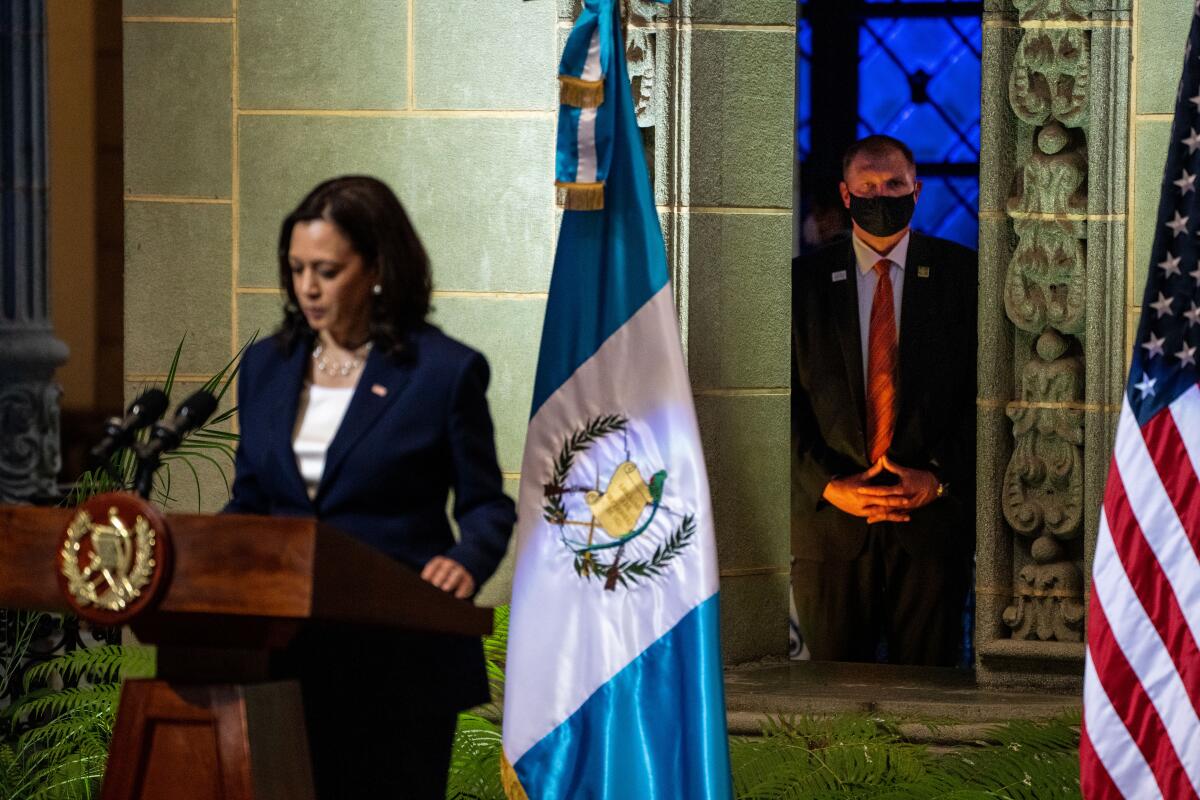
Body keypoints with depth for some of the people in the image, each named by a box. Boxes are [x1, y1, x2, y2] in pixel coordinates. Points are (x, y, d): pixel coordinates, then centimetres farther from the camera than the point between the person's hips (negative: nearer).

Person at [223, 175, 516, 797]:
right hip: (289, 655, 4)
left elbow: (486, 505, 2)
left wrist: (465, 561, -19)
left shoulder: (445, 371, -3)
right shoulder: (266, 366, 11)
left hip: (401, 659, -4)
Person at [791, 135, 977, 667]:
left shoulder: (961, 274, 4)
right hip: (829, 513, 1)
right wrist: (828, 486, -8)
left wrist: (940, 478, -9)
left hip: (933, 511, -1)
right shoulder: (805, 281, 5)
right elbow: (787, 401, 4)